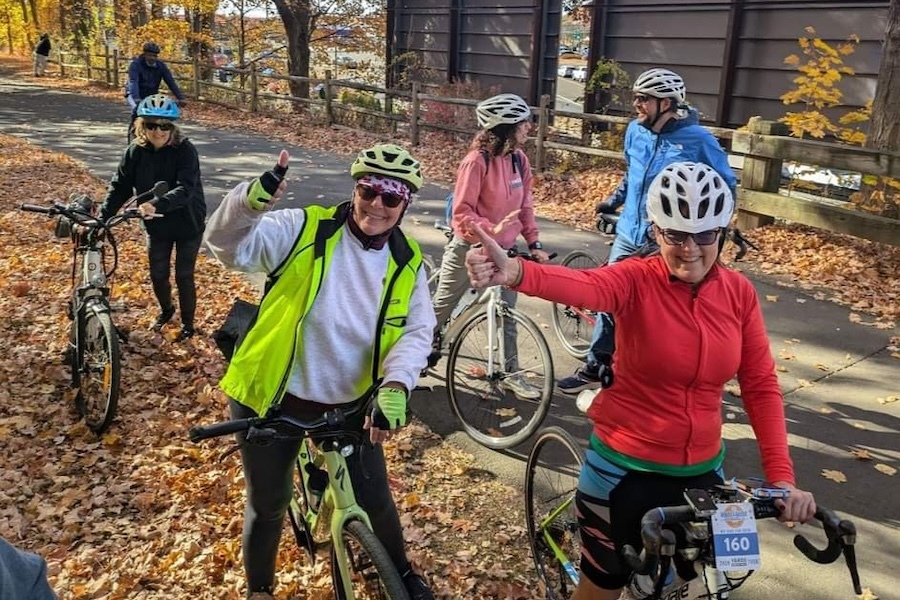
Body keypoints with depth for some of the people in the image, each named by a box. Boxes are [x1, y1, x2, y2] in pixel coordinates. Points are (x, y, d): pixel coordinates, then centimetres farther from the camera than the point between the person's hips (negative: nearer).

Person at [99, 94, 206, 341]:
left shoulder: (185, 150, -21)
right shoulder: (135, 152, -9)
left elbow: (185, 189, -33)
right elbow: (119, 187, -6)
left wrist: (157, 206, -49)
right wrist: (102, 217, -17)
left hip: (188, 224, -4)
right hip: (157, 226, 4)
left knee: (183, 276, 4)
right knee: (158, 275, 13)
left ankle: (188, 323, 26)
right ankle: (166, 309, 44)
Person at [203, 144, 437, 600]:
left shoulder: (407, 263, -4)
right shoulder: (303, 230, -15)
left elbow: (416, 332, -8)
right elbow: (231, 247, -26)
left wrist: (395, 385, -26)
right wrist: (251, 202, -47)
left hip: (350, 403, 3)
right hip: (273, 398, -2)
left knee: (375, 500, 14)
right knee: (268, 504, 14)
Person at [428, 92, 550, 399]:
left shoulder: (519, 160, -1)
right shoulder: (477, 160, -19)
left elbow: (525, 206, 7)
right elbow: (462, 211, -18)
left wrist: (533, 243, 1)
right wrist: (491, 229, -32)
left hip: (504, 249, 5)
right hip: (469, 247, -5)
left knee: (506, 314, 8)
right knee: (442, 308, 12)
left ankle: (510, 373, 21)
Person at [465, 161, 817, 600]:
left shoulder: (739, 292, -4)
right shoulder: (636, 280, -17)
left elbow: (761, 386, -3)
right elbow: (580, 285, -39)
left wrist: (781, 477, -12)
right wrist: (514, 272, -60)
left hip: (701, 471, 4)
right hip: (625, 468, -3)